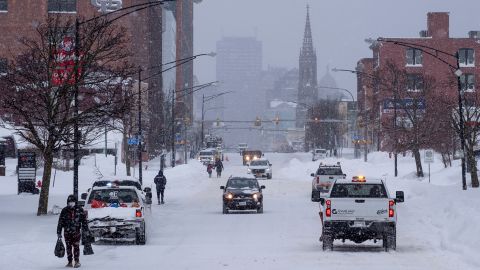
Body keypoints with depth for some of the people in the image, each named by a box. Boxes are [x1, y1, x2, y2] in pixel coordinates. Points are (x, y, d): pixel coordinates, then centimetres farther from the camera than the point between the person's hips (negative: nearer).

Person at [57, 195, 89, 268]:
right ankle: (70, 262, 13)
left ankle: (77, 261, 0)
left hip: (76, 231, -2)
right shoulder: (64, 210, 3)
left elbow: (84, 219, 7)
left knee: (76, 246, -7)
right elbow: (60, 222, 5)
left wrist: (85, 229, 4)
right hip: (67, 232, 2)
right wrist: (59, 232, 3)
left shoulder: (79, 209, 2)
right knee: (68, 247, 5)